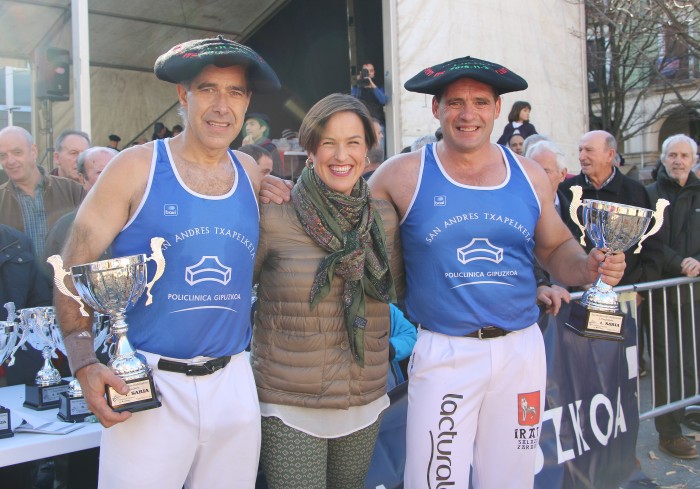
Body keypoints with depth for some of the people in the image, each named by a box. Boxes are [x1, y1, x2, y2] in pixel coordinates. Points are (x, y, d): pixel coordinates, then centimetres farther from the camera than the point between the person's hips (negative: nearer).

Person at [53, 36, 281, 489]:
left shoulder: (252, 176, 6)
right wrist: (84, 363, -15)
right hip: (146, 383, -4)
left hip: (233, 383, 4)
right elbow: (75, 269, -5)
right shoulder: (136, 168, -5)